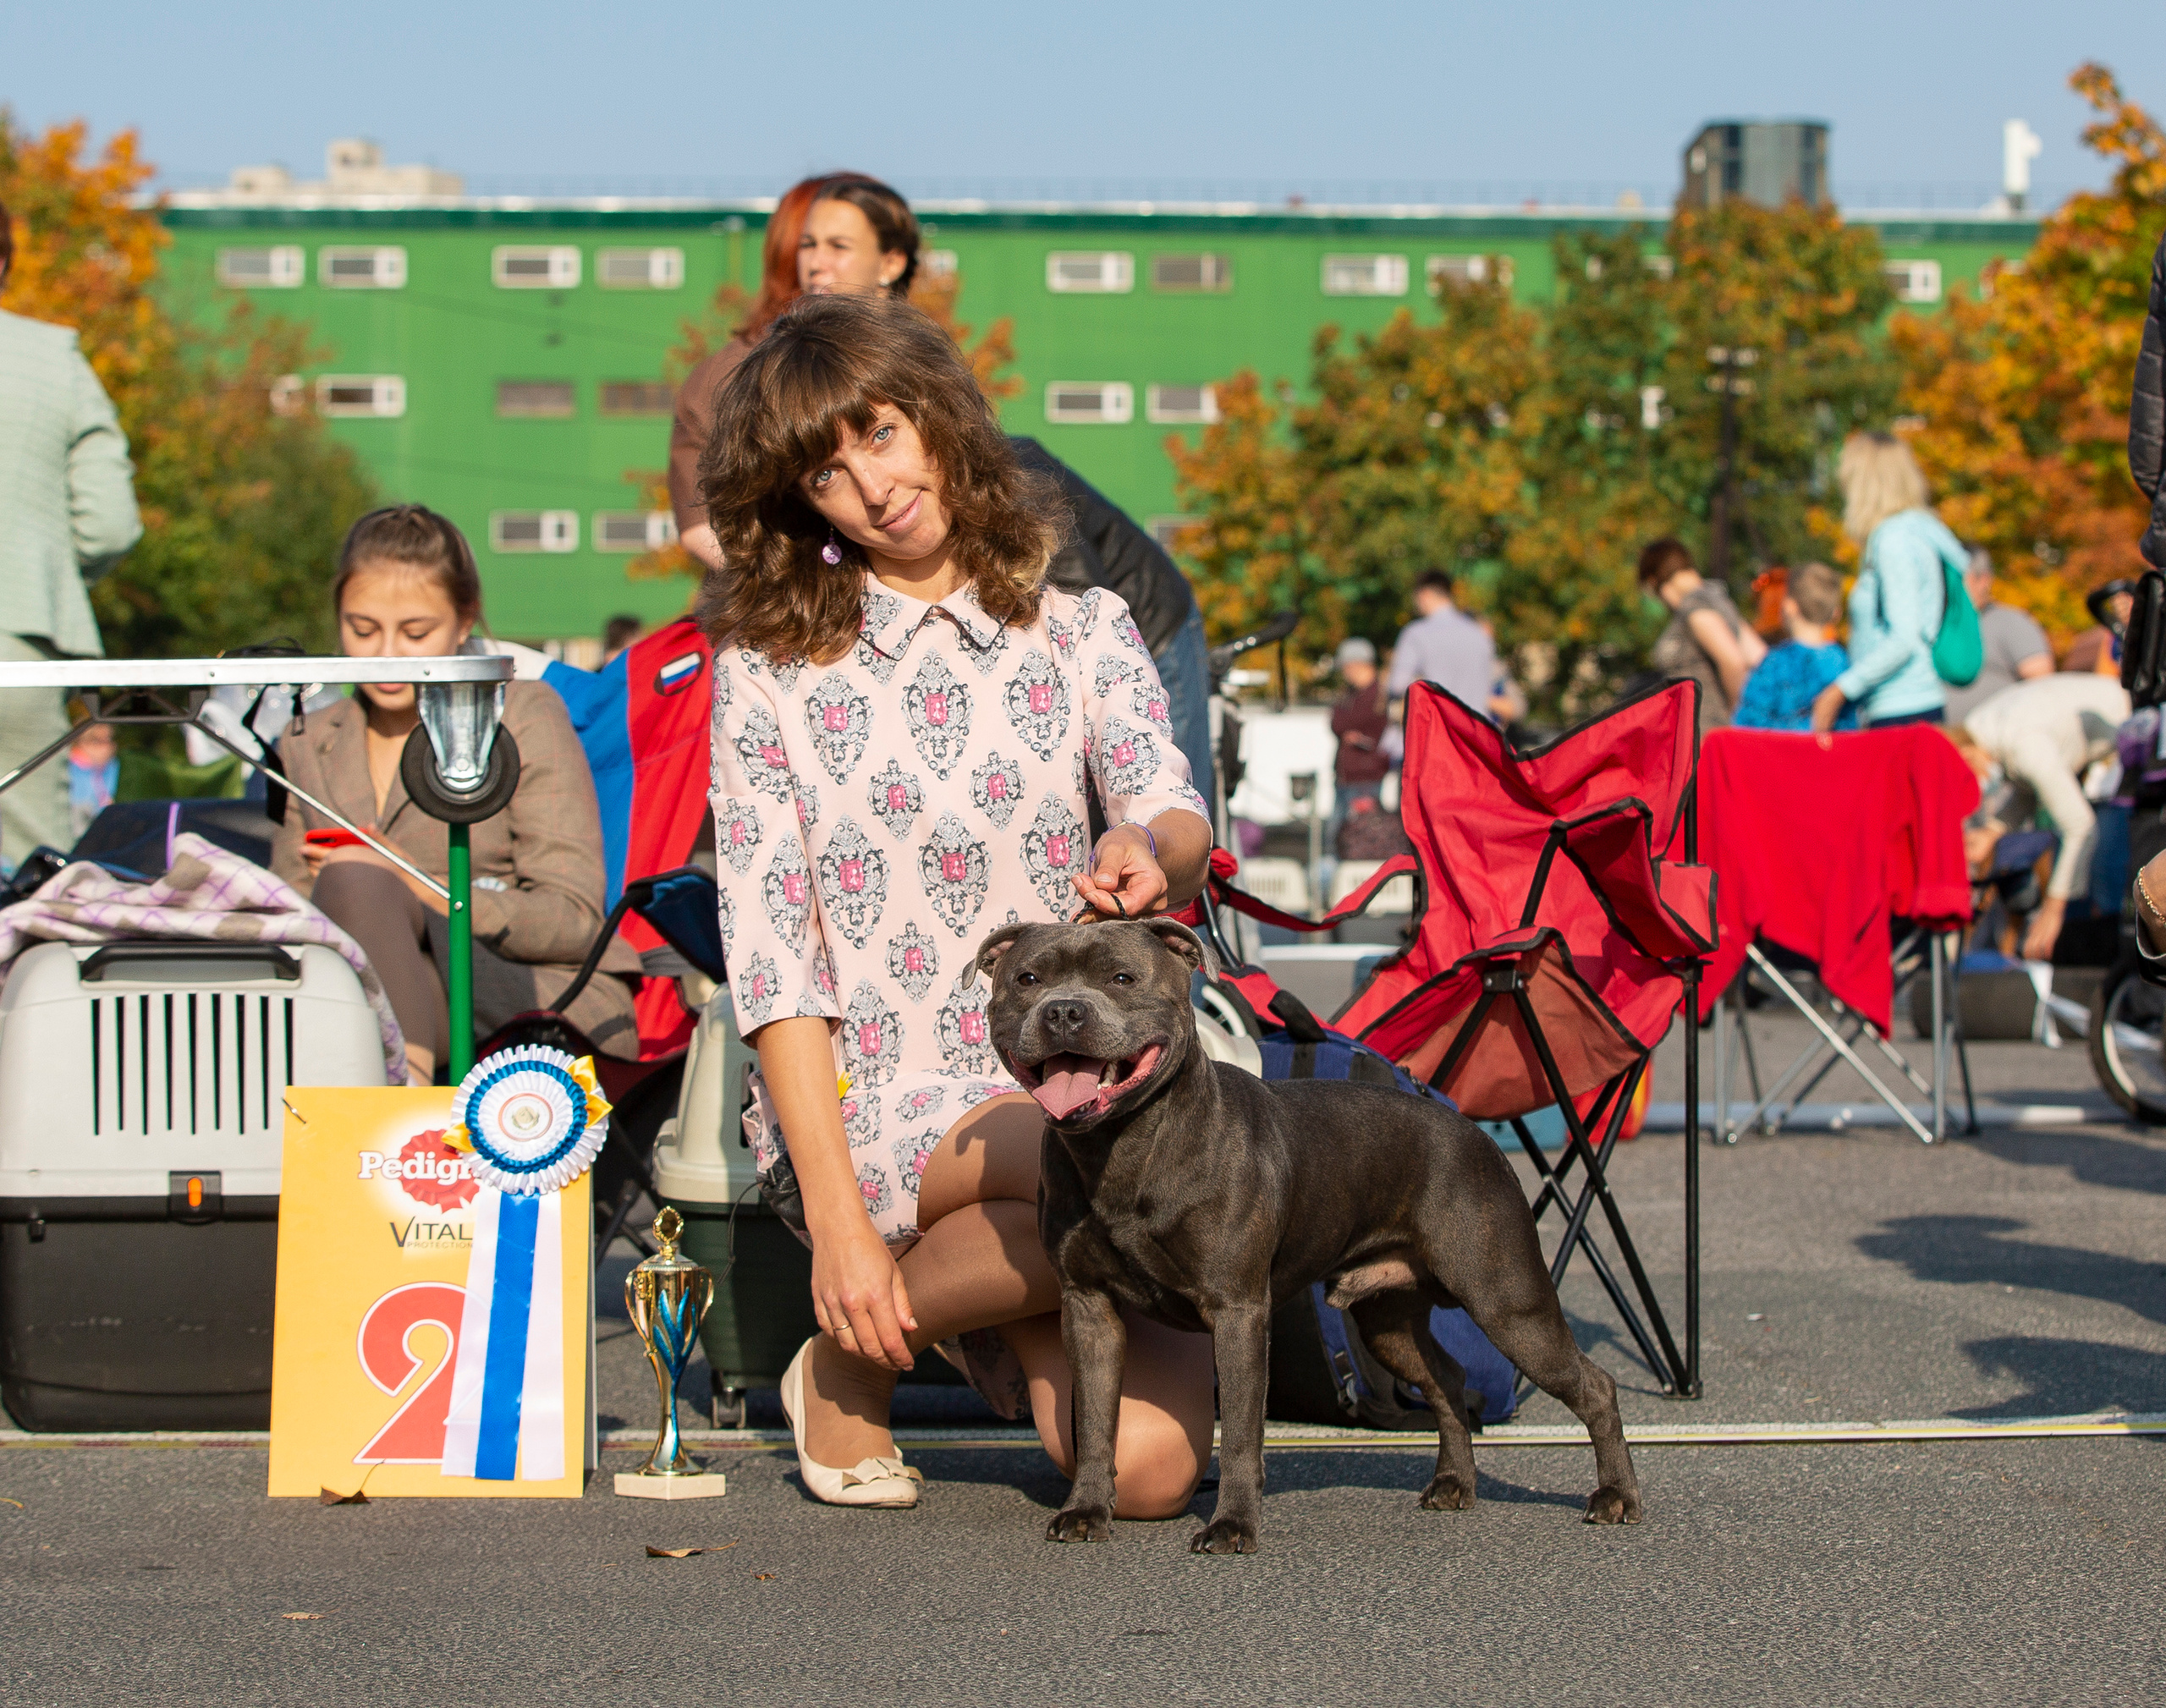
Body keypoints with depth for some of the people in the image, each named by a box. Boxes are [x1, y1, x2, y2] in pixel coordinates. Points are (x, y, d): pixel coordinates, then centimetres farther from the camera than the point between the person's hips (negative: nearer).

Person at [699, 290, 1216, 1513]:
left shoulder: (1081, 633, 10)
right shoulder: (771, 667, 3)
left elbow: (1182, 826, -7)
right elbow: (770, 952, -3)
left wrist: (1150, 849, -34)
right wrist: (837, 1217, -14)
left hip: (1066, 1085, 3)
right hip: (871, 1102, -3)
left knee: (1152, 1468, -21)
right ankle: (853, 1356, -10)